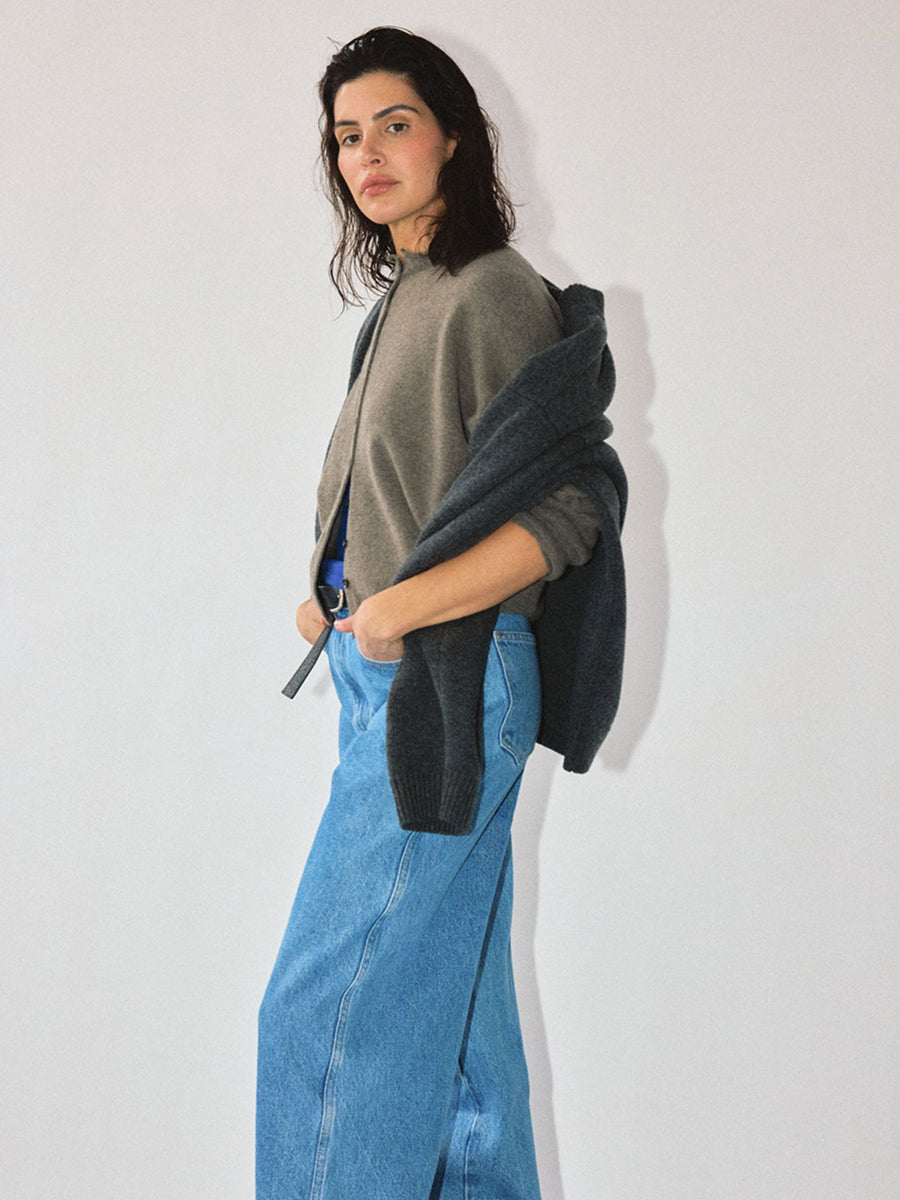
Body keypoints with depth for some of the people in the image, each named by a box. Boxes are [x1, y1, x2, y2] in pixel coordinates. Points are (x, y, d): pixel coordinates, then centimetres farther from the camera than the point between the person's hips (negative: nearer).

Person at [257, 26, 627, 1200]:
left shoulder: (493, 297, -13)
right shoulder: (405, 299, 14)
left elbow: (567, 510, -20)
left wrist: (394, 610, -22)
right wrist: (338, 607, 8)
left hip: (439, 682, -9)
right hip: (387, 677, 9)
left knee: (332, 1004, -5)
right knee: (450, 991, 17)